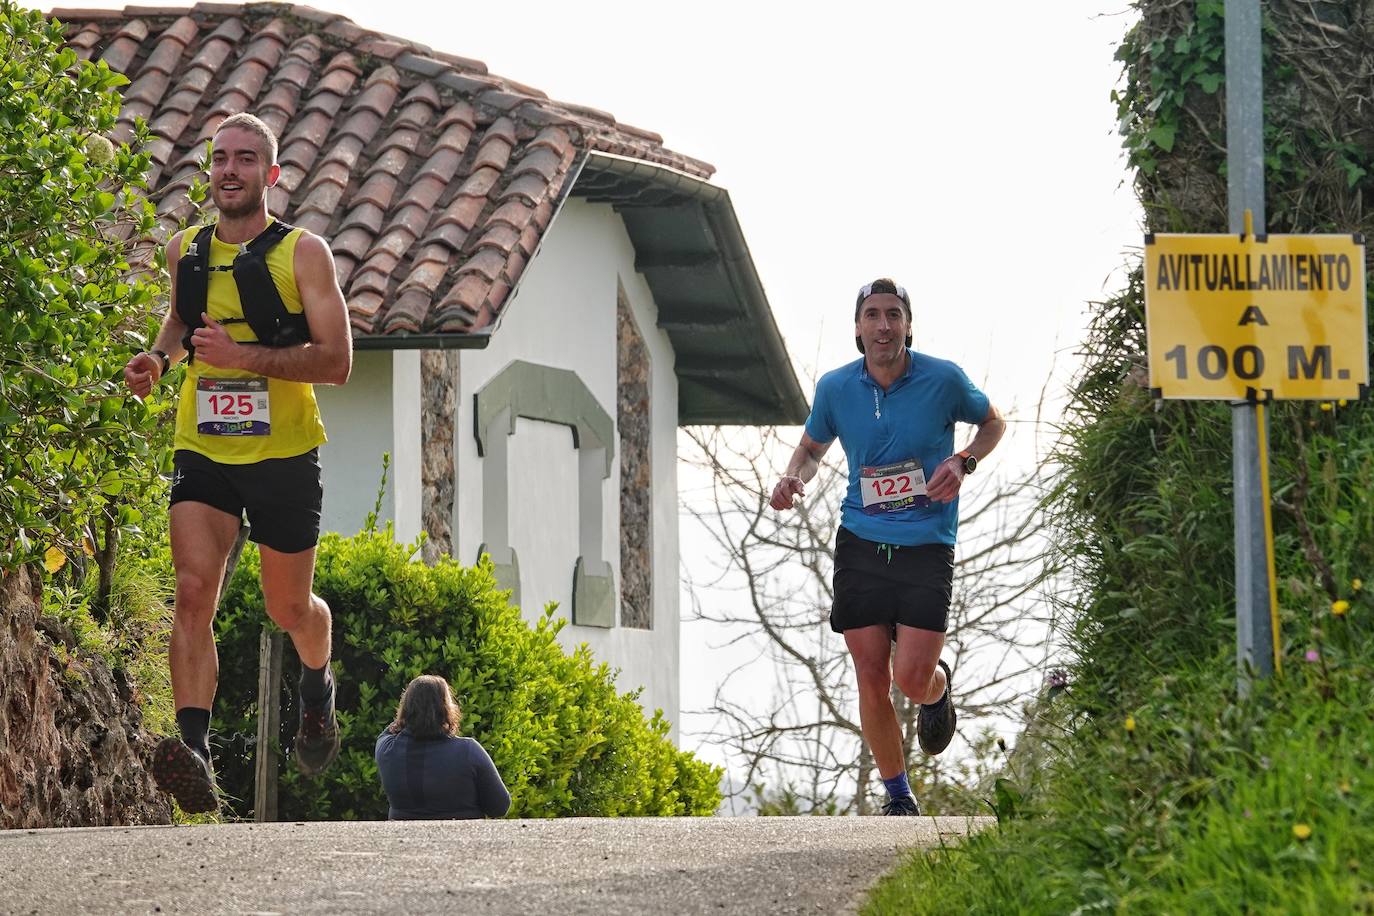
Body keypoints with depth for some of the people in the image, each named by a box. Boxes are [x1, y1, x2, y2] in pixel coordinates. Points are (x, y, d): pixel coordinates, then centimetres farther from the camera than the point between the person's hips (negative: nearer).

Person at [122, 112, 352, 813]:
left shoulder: (302, 254, -7)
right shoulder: (185, 251, 6)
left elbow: (336, 361, -12)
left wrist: (246, 357, -23)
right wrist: (160, 356, 7)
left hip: (284, 457, -2)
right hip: (204, 453, 2)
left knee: (288, 608, 11)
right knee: (194, 591, -18)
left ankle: (318, 685, 46)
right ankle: (194, 750, -29)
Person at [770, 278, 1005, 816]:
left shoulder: (943, 379, -6)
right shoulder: (835, 388, 1)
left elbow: (992, 422, 13)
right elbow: (813, 447, 19)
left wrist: (963, 463, -7)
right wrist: (795, 477, -4)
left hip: (927, 545, -2)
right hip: (860, 544, 2)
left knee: (912, 679, -12)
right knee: (872, 681, -2)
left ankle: (938, 687, 27)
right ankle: (898, 798, 16)